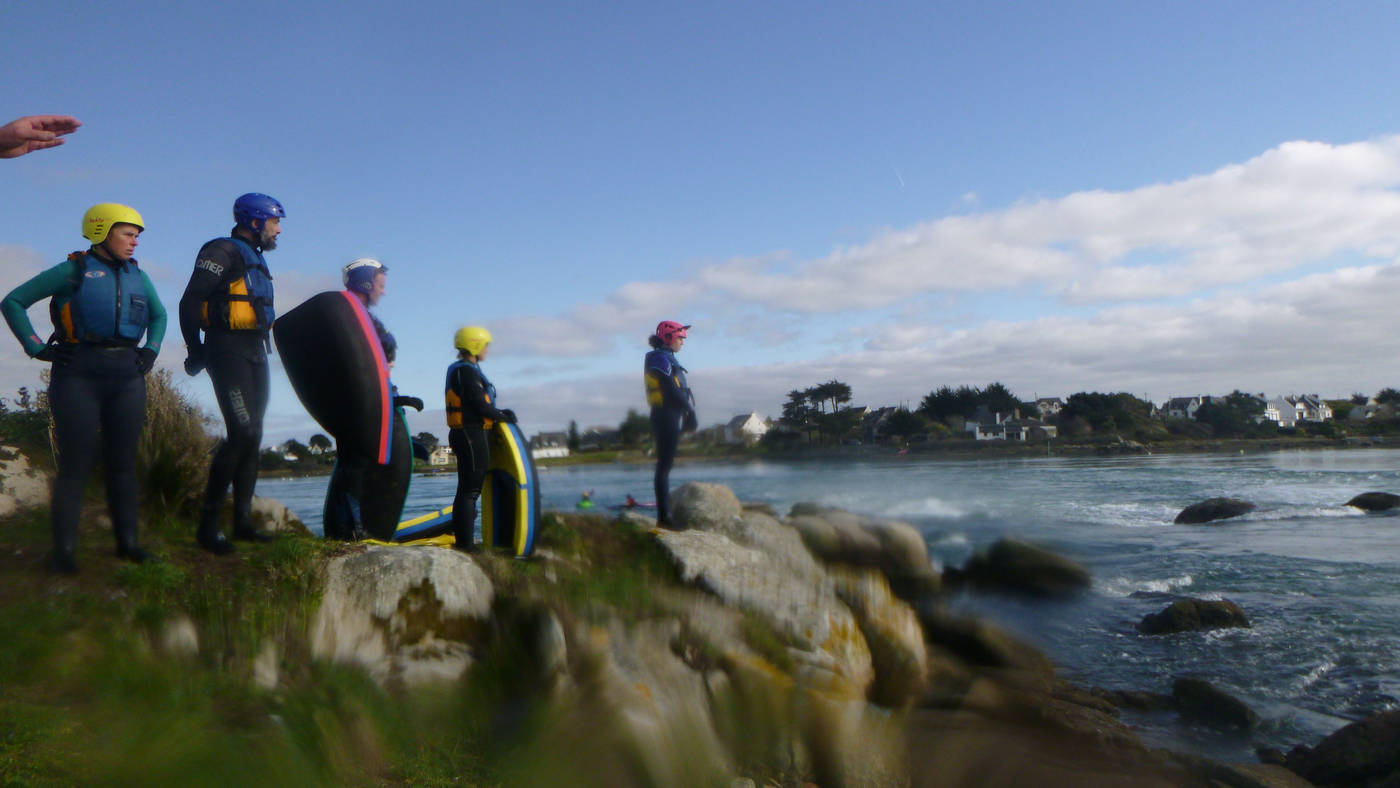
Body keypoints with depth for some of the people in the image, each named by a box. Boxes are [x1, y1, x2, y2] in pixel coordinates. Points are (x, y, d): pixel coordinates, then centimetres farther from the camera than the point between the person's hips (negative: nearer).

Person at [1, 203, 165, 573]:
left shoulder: (137, 276, 13)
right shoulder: (72, 271, 0)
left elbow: (159, 315, 30)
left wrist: (151, 350, 15)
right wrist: (37, 349, -5)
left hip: (127, 376, 4)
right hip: (79, 376, -4)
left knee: (123, 462, 6)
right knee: (76, 465, -4)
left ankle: (127, 542, 12)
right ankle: (63, 550, 2)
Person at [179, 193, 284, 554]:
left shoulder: (255, 258, 21)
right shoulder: (223, 252, -8)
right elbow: (190, 302, -14)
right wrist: (196, 352, -15)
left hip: (254, 353, 9)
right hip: (228, 351, -9)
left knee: (252, 436, 8)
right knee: (242, 434, -15)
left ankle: (242, 521, 15)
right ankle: (207, 524, -7)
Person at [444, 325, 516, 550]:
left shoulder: (460, 370, 19)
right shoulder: (467, 371, -14)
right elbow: (481, 407, -19)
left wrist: (500, 413, 11)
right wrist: (503, 416, -3)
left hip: (467, 435, 11)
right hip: (472, 434, -11)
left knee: (467, 490, 15)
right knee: (470, 491, -8)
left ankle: (461, 541, 21)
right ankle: (465, 543, -7)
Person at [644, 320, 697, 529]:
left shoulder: (667, 358, 21)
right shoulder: (660, 358, -10)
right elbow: (671, 389, -17)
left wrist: (689, 411, 8)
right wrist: (690, 409, -10)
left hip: (671, 417, 10)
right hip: (667, 416, -10)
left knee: (665, 466, 10)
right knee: (664, 466, -9)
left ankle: (665, 516, 13)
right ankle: (663, 517, -9)